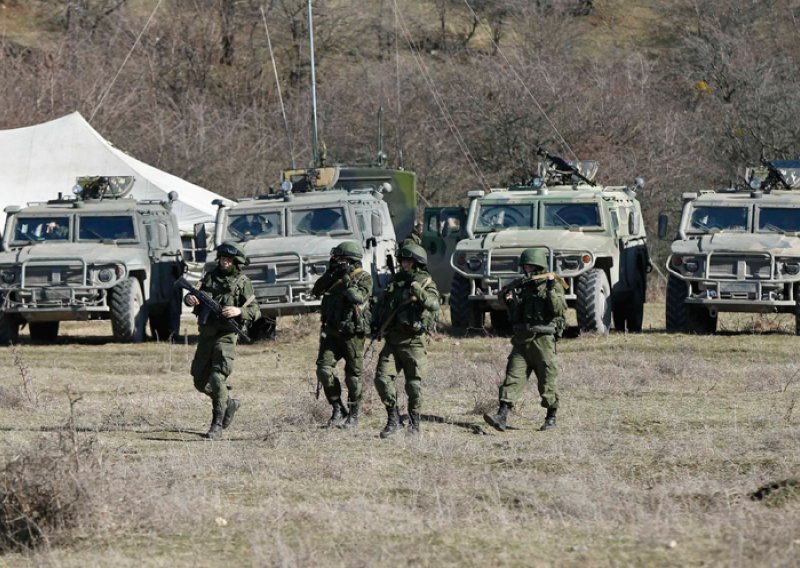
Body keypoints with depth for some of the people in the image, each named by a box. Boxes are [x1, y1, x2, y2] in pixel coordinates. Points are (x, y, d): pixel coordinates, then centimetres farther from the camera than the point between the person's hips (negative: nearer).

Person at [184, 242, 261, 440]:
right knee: (200, 381, 11)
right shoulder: (210, 277, 12)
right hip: (206, 334, 6)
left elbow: (255, 311, -6)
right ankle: (229, 404, 35)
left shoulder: (242, 283, -2)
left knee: (217, 379, -17)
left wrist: (238, 311, -25)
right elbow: (198, 297, 21)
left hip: (225, 336, -6)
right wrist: (190, 299, -3)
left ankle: (217, 426, -13)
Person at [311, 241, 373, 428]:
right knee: (324, 369, -8)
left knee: (354, 375, 2)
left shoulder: (364, 278, -5)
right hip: (331, 332, 5)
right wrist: (329, 273, -8)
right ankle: (338, 409, 6)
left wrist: (346, 279, -20)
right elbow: (316, 291, 3)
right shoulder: (335, 276, 11)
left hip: (352, 334, -5)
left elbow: (358, 298, -21)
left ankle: (353, 415, 14)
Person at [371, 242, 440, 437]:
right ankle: (393, 420, 7)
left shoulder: (426, 283, -3)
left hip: (413, 342, -5)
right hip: (392, 341, 5)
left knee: (414, 385, -2)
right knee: (382, 379, -5)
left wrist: (418, 291, -33)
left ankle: (414, 424, 11)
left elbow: (433, 304, -23)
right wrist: (375, 325, 14)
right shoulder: (396, 281, 14)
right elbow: (381, 304, 25)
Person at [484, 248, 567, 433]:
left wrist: (551, 289, -21)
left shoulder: (553, 285, 0)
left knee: (547, 379, 2)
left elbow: (559, 309, -15)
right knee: (513, 376, -6)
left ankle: (551, 417, 16)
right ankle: (502, 416, -14)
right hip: (521, 339, 5)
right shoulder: (522, 286, 16)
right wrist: (509, 301, 3)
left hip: (543, 340, -5)